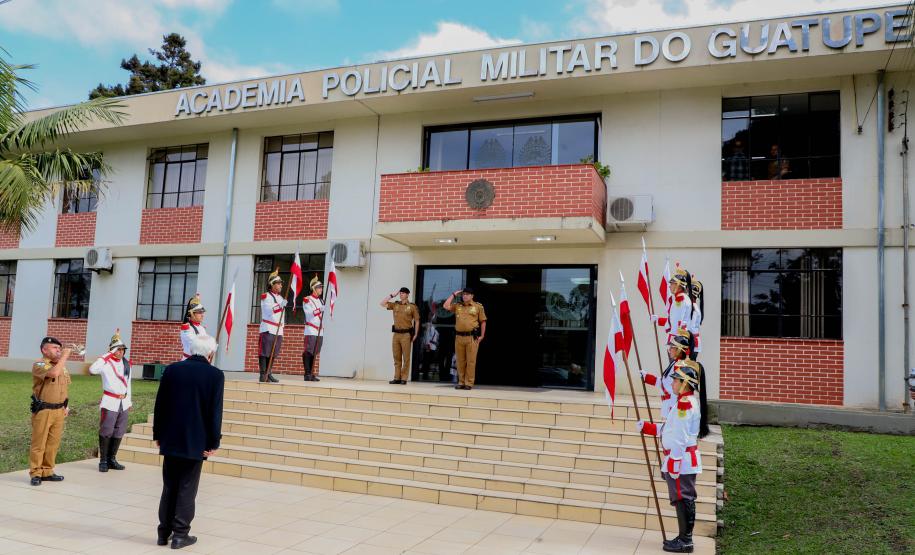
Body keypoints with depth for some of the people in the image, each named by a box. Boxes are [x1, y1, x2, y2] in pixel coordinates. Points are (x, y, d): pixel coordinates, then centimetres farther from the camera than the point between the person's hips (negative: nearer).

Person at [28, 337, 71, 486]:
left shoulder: (62, 366, 14)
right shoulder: (39, 365, -9)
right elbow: (53, 373, -30)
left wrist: (66, 406, 14)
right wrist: (64, 356, -21)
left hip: (59, 411, 6)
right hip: (43, 411, -6)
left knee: (53, 444, 10)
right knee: (38, 444, 0)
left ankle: (47, 472, 19)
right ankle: (35, 474, 9)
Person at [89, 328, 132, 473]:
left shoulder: (126, 364, 10)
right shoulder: (106, 363, -9)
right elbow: (92, 369, -31)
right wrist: (108, 355, -27)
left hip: (123, 403, 6)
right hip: (110, 402, -6)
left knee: (118, 432, 10)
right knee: (106, 432, -3)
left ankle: (111, 459, 21)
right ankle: (103, 461, 8)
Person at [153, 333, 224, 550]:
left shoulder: (171, 370, 1)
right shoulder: (215, 375, -10)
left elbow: (160, 405, 5)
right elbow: (215, 412, -11)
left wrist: (158, 435, 14)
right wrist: (213, 443, -5)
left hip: (170, 440, 4)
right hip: (196, 442, -4)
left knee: (169, 487, 15)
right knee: (187, 489, 5)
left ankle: (164, 532, 21)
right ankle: (180, 534, 9)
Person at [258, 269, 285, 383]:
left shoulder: (280, 297, 19)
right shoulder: (265, 296, -5)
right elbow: (270, 310, -19)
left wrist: (282, 327, 23)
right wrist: (280, 305, -35)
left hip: (278, 330, 7)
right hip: (268, 329, -7)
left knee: (273, 353, 9)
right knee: (265, 353, -6)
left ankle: (269, 374, 15)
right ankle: (263, 376, -5)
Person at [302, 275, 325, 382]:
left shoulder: (321, 301, 18)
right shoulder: (307, 300, -4)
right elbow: (309, 314, -15)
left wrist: (322, 329, 18)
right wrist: (319, 310, -25)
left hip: (320, 332, 7)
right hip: (311, 331, -7)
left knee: (315, 353, 7)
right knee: (308, 353, -7)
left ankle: (312, 374, 11)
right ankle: (307, 374, -5)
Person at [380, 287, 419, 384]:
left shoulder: (412, 306, 1)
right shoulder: (395, 305, 11)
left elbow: (416, 321, 2)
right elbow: (382, 303, 8)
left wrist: (415, 334, -4)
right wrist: (392, 295, 4)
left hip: (406, 334, -4)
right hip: (396, 333, 4)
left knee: (406, 358, -2)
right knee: (397, 357, 6)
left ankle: (404, 379, 0)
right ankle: (397, 378, 11)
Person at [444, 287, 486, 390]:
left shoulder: (478, 306, 4)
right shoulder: (457, 306, 13)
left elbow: (483, 321, 5)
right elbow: (446, 306, 0)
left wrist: (482, 335, -1)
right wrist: (453, 294, 4)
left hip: (472, 337, -3)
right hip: (459, 336, 3)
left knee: (471, 361, -4)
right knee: (460, 361, 7)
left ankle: (469, 383, 1)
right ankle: (461, 382, 15)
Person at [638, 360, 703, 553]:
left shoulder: (685, 403, -19)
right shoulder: (687, 402, 15)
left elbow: (680, 437, -22)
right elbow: (670, 429, 21)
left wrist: (673, 463, -21)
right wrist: (648, 427, 20)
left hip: (681, 460, -10)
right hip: (684, 460, 10)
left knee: (683, 499, -3)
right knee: (684, 500, 16)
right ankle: (684, 538, 25)